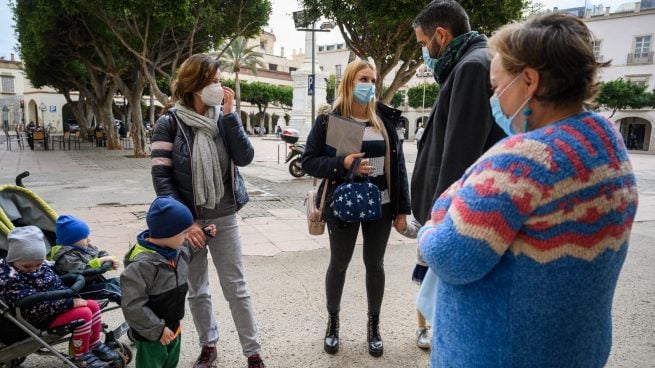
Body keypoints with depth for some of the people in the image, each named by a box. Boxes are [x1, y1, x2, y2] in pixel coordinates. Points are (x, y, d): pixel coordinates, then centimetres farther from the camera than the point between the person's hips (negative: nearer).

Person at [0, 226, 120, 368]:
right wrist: (70, 303, -28)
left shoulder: (41, 265, 2)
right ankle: (80, 355, -4)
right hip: (40, 319, -9)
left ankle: (94, 344, 20)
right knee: (83, 314, -22)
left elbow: (57, 283, 12)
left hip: (57, 304, 9)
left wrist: (71, 297, -8)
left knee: (93, 305, 3)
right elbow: (35, 305, -29)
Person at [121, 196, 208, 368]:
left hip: (173, 327, 8)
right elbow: (132, 306, -29)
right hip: (151, 335, -8)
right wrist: (157, 329, -23)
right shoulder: (142, 264, -31)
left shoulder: (178, 251, -6)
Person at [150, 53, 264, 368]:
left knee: (236, 289, 7)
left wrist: (229, 114, -15)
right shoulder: (170, 123, -7)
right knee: (197, 291, 14)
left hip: (224, 219, 1)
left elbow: (245, 158, -11)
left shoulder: (222, 118, 2)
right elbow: (161, 177, -11)